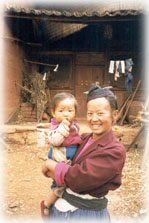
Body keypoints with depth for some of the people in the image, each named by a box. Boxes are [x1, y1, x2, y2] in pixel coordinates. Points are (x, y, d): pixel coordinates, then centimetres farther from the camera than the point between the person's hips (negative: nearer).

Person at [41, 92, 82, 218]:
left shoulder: (74, 125, 6)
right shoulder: (56, 127, -18)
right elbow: (55, 141, -35)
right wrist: (63, 127, -37)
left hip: (71, 161, 8)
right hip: (59, 161, -8)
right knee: (59, 185, -6)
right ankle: (46, 204, 18)